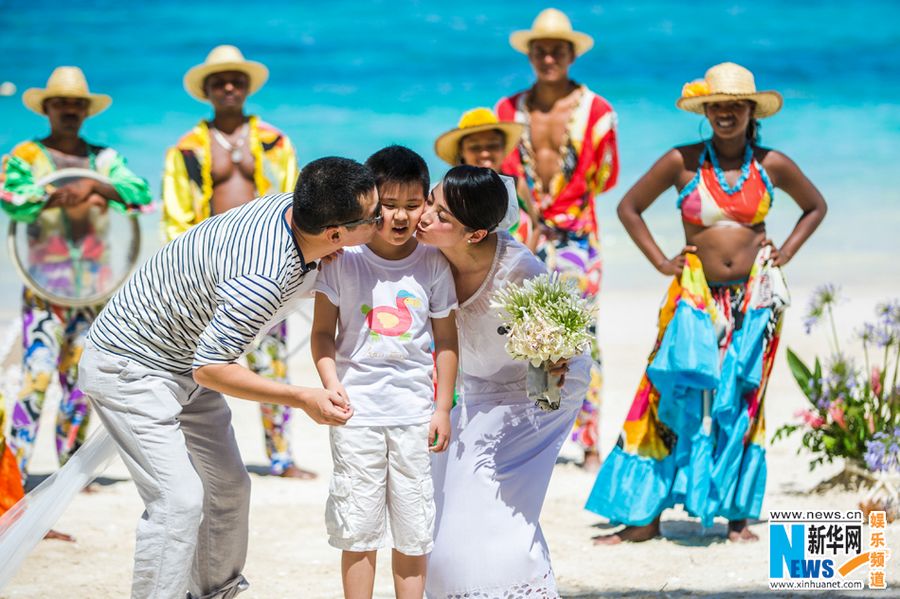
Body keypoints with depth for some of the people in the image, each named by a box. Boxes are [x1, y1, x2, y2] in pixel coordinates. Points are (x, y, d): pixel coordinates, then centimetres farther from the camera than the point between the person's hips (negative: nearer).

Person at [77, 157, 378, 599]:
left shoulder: (292, 206, -10)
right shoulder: (263, 279, -36)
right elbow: (210, 368, -28)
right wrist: (301, 399, -25)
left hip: (185, 360, 10)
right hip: (128, 366, -10)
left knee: (230, 487, 14)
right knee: (179, 500, -19)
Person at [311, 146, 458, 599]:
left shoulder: (433, 265, 0)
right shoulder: (343, 260, -6)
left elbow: (445, 340, 7)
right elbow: (323, 331, 0)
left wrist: (442, 408, 5)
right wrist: (330, 382, -15)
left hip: (414, 411, 2)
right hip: (357, 409, -1)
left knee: (413, 528, 8)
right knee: (358, 526, 4)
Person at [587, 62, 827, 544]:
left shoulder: (772, 165, 3)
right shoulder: (683, 162, -2)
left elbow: (815, 206, 20)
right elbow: (629, 207, 8)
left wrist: (784, 254, 8)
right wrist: (660, 262, 2)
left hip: (754, 298, 1)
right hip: (698, 299, -1)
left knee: (742, 403, 5)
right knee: (676, 397, -8)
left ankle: (738, 513, 12)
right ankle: (644, 516, -5)